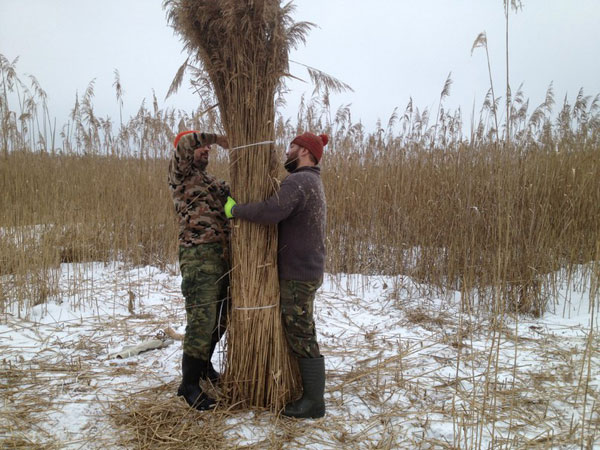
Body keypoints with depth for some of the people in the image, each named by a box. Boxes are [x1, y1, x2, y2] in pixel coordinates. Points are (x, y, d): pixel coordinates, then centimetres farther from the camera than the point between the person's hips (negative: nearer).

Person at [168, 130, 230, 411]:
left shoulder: (211, 180, 25)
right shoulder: (179, 173, 3)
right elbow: (184, 143, -16)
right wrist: (218, 138, -5)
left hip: (224, 254, 8)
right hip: (198, 254, -8)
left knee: (221, 317, 16)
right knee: (201, 320, -8)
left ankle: (203, 364, 35)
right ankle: (189, 384, 5)